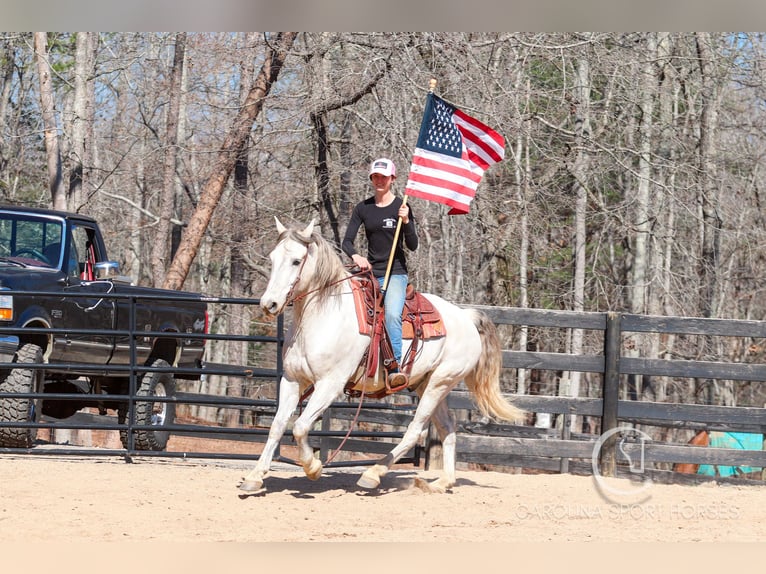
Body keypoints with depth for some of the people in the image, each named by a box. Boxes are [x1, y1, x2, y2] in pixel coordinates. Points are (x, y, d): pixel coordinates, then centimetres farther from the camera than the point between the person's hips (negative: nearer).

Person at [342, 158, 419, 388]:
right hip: (370, 272, 4)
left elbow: (413, 246, -3)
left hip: (395, 273, -4)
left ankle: (395, 369, -36)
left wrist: (406, 221, -19)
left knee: (392, 314, -29)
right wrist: (355, 256, -18)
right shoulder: (363, 208, 7)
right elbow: (347, 241, 4)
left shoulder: (401, 207, -1)